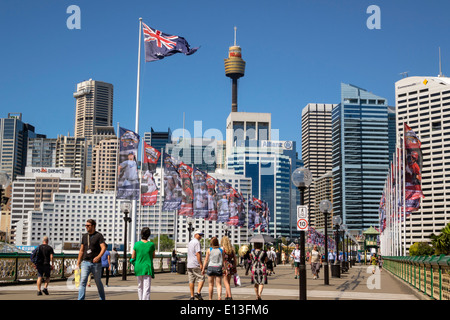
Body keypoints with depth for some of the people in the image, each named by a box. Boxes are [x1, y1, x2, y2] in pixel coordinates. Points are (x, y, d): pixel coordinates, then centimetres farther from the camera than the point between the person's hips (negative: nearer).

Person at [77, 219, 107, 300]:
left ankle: (102, 298, 25)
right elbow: (81, 251, 16)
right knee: (83, 281, -10)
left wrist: (98, 257, -30)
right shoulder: (84, 236, 11)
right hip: (85, 262, 3)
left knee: (98, 282, 9)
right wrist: (78, 263, 13)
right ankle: (80, 299, -14)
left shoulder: (99, 235, -3)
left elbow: (104, 248, -13)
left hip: (96, 263, -3)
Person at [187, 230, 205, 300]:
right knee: (201, 279, -3)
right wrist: (201, 264, -16)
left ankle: (192, 296, 6)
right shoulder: (197, 242, -9)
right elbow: (197, 254, -17)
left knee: (191, 281, 6)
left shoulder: (190, 242, 20)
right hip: (196, 265, -8)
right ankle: (198, 293, -15)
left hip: (189, 265, 8)